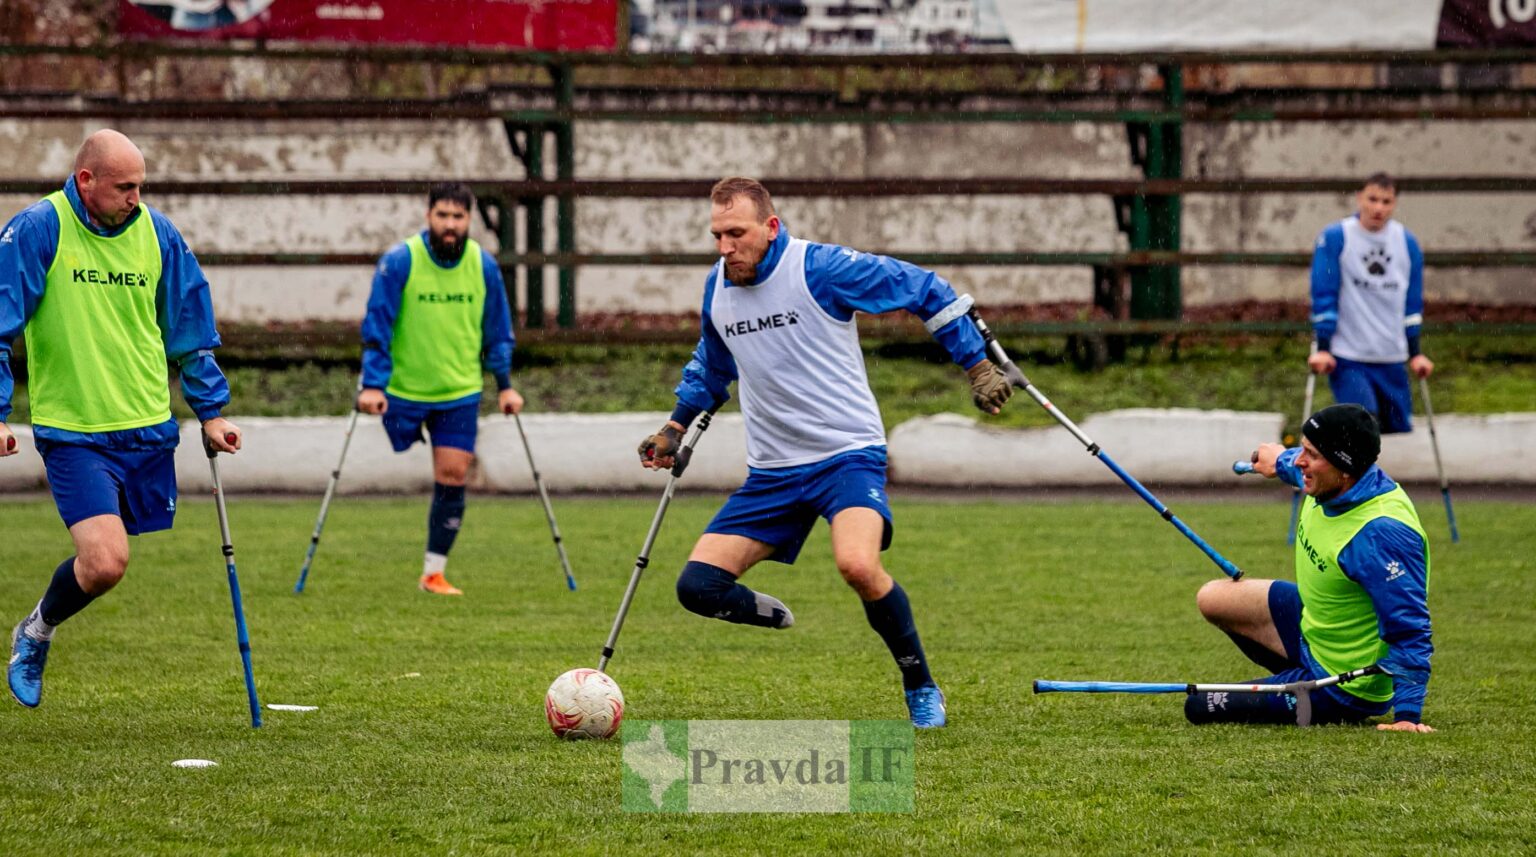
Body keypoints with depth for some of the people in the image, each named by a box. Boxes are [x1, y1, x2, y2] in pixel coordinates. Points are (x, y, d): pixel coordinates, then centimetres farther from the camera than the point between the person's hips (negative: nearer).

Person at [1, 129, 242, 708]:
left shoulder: (156, 233, 4)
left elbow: (190, 330, 15)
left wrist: (210, 411, 14)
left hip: (149, 428, 5)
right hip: (73, 433, -5)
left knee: (105, 560, 9)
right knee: (105, 562, -17)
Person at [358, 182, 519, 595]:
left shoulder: (484, 266, -3)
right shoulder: (399, 262, -13)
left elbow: (497, 331, 9)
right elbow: (377, 325, -10)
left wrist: (505, 385, 7)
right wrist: (372, 385, -16)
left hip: (460, 392, 2)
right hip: (403, 388, -2)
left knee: (453, 477, -4)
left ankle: (434, 572, 4)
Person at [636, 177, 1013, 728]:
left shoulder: (822, 268, -13)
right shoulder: (717, 288, 6)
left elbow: (925, 290, -4)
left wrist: (977, 365, -3)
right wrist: (677, 426, 27)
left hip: (848, 454, -6)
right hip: (771, 471, 6)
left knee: (858, 564, -34)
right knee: (698, 586, -8)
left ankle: (922, 689, -11)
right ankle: (772, 617, 27)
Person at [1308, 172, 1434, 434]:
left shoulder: (1407, 243, 7)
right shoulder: (1335, 238, -5)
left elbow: (1412, 302, 15)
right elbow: (1323, 297, -5)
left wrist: (1415, 353, 13)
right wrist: (1322, 349, -10)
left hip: (1392, 362, 5)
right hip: (1347, 360, -5)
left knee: (1400, 430, 6)